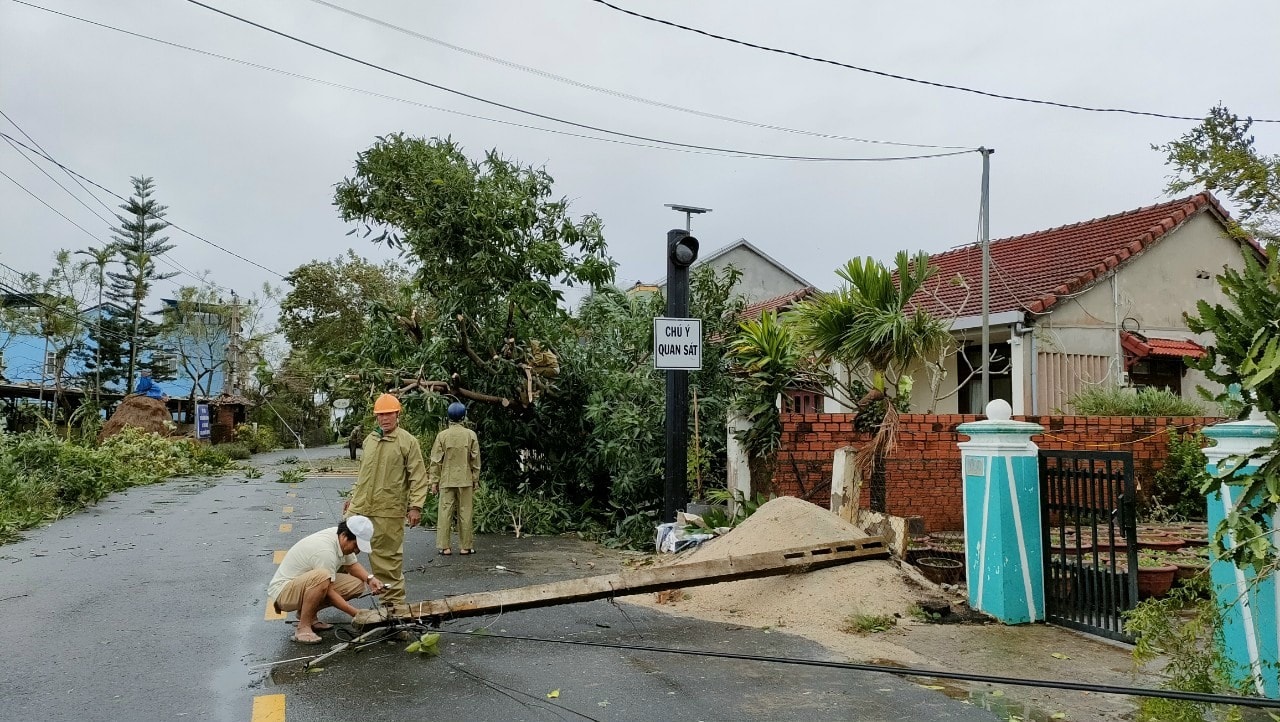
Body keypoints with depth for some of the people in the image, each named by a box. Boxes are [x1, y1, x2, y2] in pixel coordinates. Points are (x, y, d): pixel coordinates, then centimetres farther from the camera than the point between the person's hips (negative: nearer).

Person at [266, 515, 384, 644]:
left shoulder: (342, 538, -5)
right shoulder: (325, 551, -31)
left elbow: (352, 565, 11)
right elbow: (329, 592, -24)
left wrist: (370, 579, -8)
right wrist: (356, 614, -25)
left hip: (305, 583, 9)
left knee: (357, 584, -5)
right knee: (321, 577, -39)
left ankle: (306, 612, 8)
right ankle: (303, 628, -20)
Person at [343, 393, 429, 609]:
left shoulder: (408, 442, -6)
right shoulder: (369, 440, 14)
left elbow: (418, 477, -8)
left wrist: (415, 506, -14)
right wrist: (353, 497, 24)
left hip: (389, 512, -5)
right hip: (359, 507, 6)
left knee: (387, 555, 3)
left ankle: (393, 600, 16)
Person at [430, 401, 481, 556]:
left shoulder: (442, 435, -3)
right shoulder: (471, 435, -2)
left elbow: (436, 461, -2)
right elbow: (475, 460, 2)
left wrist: (434, 481, 4)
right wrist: (475, 480, 10)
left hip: (446, 481, 0)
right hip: (465, 480, 0)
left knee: (445, 513, 4)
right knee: (465, 513, 6)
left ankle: (444, 546, 5)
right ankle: (465, 546, 9)